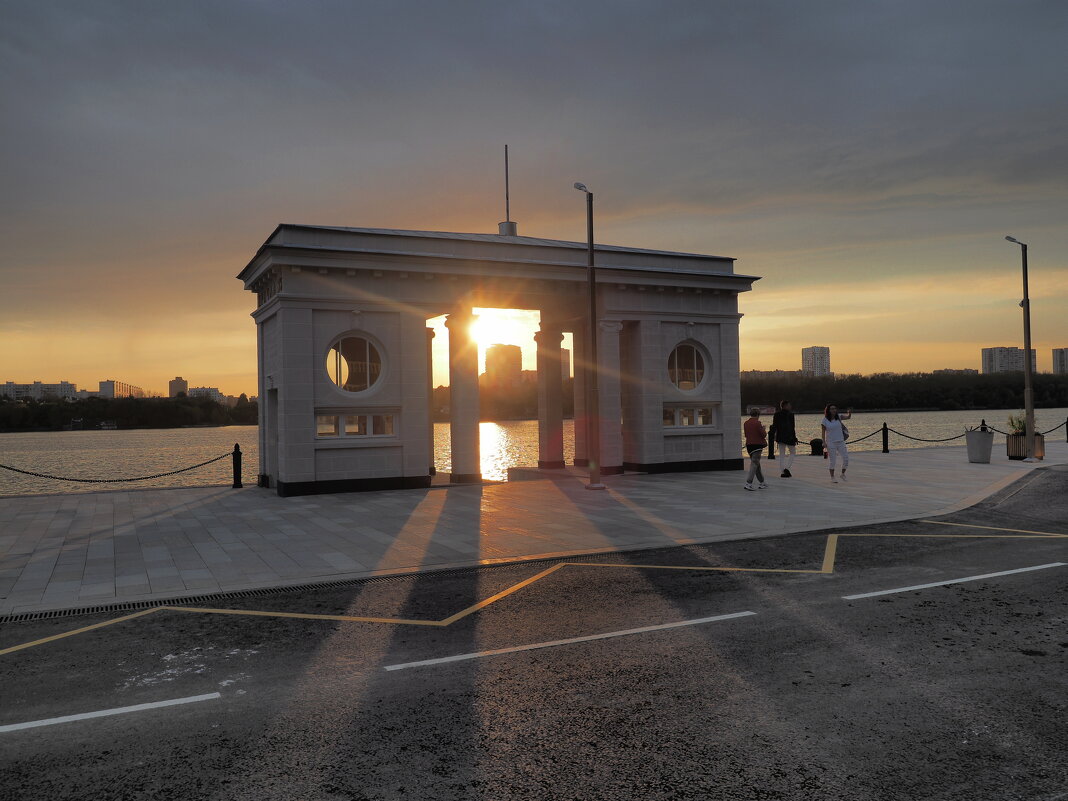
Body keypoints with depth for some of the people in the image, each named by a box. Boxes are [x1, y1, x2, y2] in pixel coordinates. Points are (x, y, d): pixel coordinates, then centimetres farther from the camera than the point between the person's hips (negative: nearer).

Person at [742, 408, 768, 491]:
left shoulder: (745, 423, 7)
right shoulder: (757, 423, -12)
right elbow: (763, 435, -11)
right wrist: (763, 428, 9)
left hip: (749, 445, 7)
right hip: (757, 445, -7)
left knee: (756, 464, 15)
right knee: (754, 464, -6)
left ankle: (762, 483, 22)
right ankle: (748, 483, -14)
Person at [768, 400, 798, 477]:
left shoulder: (777, 414, 4)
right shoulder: (790, 414, -10)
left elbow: (774, 426, 4)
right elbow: (792, 427, -12)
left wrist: (772, 436, 9)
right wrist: (794, 438, -8)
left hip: (780, 437, 5)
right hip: (789, 436, -4)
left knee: (781, 454, 10)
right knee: (793, 452, 11)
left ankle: (783, 471, 9)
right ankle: (787, 468, -6)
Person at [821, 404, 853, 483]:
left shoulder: (838, 417, 1)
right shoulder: (824, 420, -8)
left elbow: (847, 417, -12)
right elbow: (823, 432, -7)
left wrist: (849, 413, -35)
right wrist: (824, 442, -15)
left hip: (841, 441, 4)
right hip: (831, 443, -4)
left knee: (846, 459, 2)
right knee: (833, 461, -1)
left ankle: (843, 474, 23)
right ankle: (832, 477, 14)